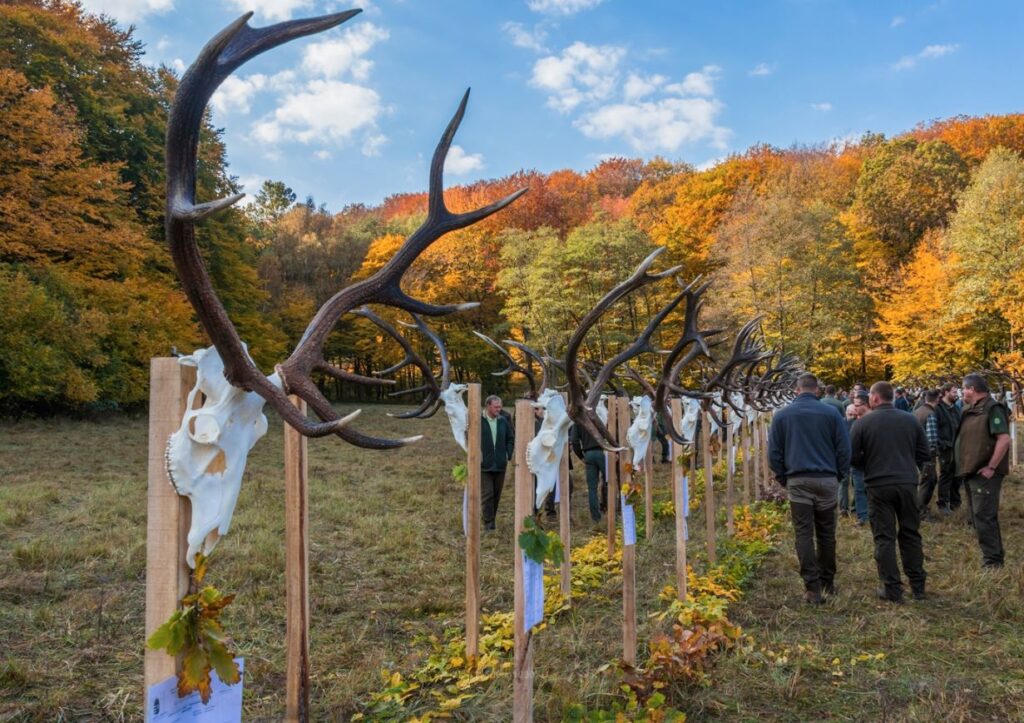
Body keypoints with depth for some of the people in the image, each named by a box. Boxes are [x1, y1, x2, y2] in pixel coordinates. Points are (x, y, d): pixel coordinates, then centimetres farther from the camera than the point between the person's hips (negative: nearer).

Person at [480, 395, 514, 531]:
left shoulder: (503, 420, 6)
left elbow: (511, 438, 16)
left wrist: (508, 454, 6)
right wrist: (476, 456, -9)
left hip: (500, 464, 5)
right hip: (484, 464, -5)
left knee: (497, 494, 11)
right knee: (487, 494, -5)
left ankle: (491, 519, 22)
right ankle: (488, 522, -1)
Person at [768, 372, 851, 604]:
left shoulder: (782, 415, 3)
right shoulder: (831, 413, 1)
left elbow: (774, 453, 3)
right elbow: (844, 449, 1)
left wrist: (783, 479, 12)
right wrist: (839, 476, 12)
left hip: (798, 481, -1)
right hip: (827, 480, 1)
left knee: (804, 535, 2)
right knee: (826, 533, 13)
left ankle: (813, 588, -1)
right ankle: (828, 582, 24)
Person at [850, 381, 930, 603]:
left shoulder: (864, 422, -6)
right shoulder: (910, 419, 5)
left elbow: (852, 456, -6)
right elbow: (924, 453, 7)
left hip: (879, 485, -3)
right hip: (908, 483, 3)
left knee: (884, 537, 3)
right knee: (910, 534, 15)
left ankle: (892, 589, 5)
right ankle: (918, 586, 20)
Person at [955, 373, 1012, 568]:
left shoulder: (992, 409, -14)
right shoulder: (970, 410, 15)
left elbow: (1004, 439, -23)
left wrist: (991, 467, -22)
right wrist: (965, 468, 14)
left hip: (985, 474, -10)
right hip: (970, 472, 10)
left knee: (984, 516, -10)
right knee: (978, 515, 15)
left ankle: (992, 561, -5)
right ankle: (992, 556, 24)